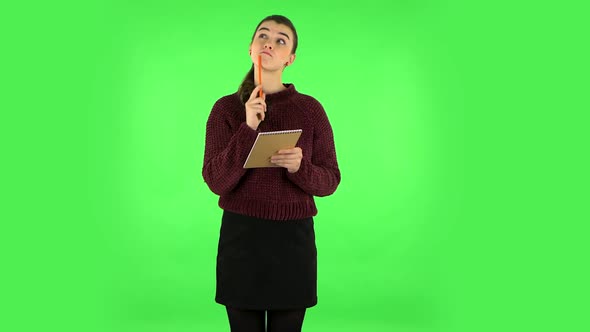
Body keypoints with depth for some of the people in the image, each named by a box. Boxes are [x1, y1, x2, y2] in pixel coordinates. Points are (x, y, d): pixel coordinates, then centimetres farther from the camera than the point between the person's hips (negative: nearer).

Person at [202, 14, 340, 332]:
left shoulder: (310, 109, -1)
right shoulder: (226, 108, -2)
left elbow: (329, 181, 1)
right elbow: (216, 181, -10)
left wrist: (299, 167, -20)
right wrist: (248, 129, -20)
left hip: (293, 238, 1)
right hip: (240, 236, 0)